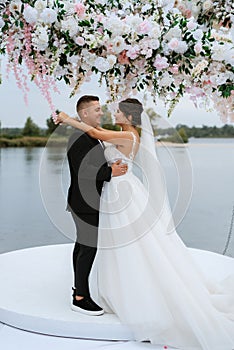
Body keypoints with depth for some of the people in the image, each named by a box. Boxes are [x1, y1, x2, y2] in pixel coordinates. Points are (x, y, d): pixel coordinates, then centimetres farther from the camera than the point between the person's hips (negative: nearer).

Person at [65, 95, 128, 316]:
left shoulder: (91, 138, 16)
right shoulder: (78, 138, -16)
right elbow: (82, 171, -25)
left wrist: (112, 167, 2)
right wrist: (110, 172, -27)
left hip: (88, 203, 10)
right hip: (86, 204, -10)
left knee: (82, 246, 14)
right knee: (89, 248, -7)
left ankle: (79, 289, 24)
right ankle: (80, 298, 2)